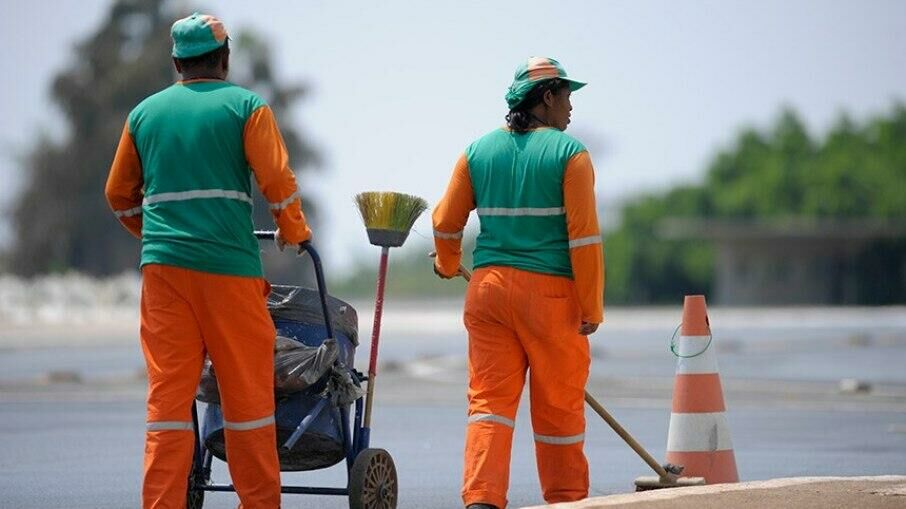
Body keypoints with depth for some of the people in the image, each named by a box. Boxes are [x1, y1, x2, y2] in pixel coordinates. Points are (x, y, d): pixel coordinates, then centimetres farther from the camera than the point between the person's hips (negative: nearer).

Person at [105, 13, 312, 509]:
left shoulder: (145, 113, 14)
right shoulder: (245, 106, 2)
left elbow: (119, 194, 21)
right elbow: (277, 180, -4)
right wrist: (294, 233, 13)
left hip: (162, 267, 3)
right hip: (229, 267, -3)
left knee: (167, 396, 1)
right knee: (247, 393, 5)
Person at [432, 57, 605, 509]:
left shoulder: (479, 151, 7)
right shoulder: (569, 152, -6)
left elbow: (447, 221, 12)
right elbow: (584, 235, -11)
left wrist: (448, 265, 32)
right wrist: (591, 307, -6)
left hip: (489, 286, 4)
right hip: (551, 292, -4)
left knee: (489, 398, 3)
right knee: (559, 405, 8)